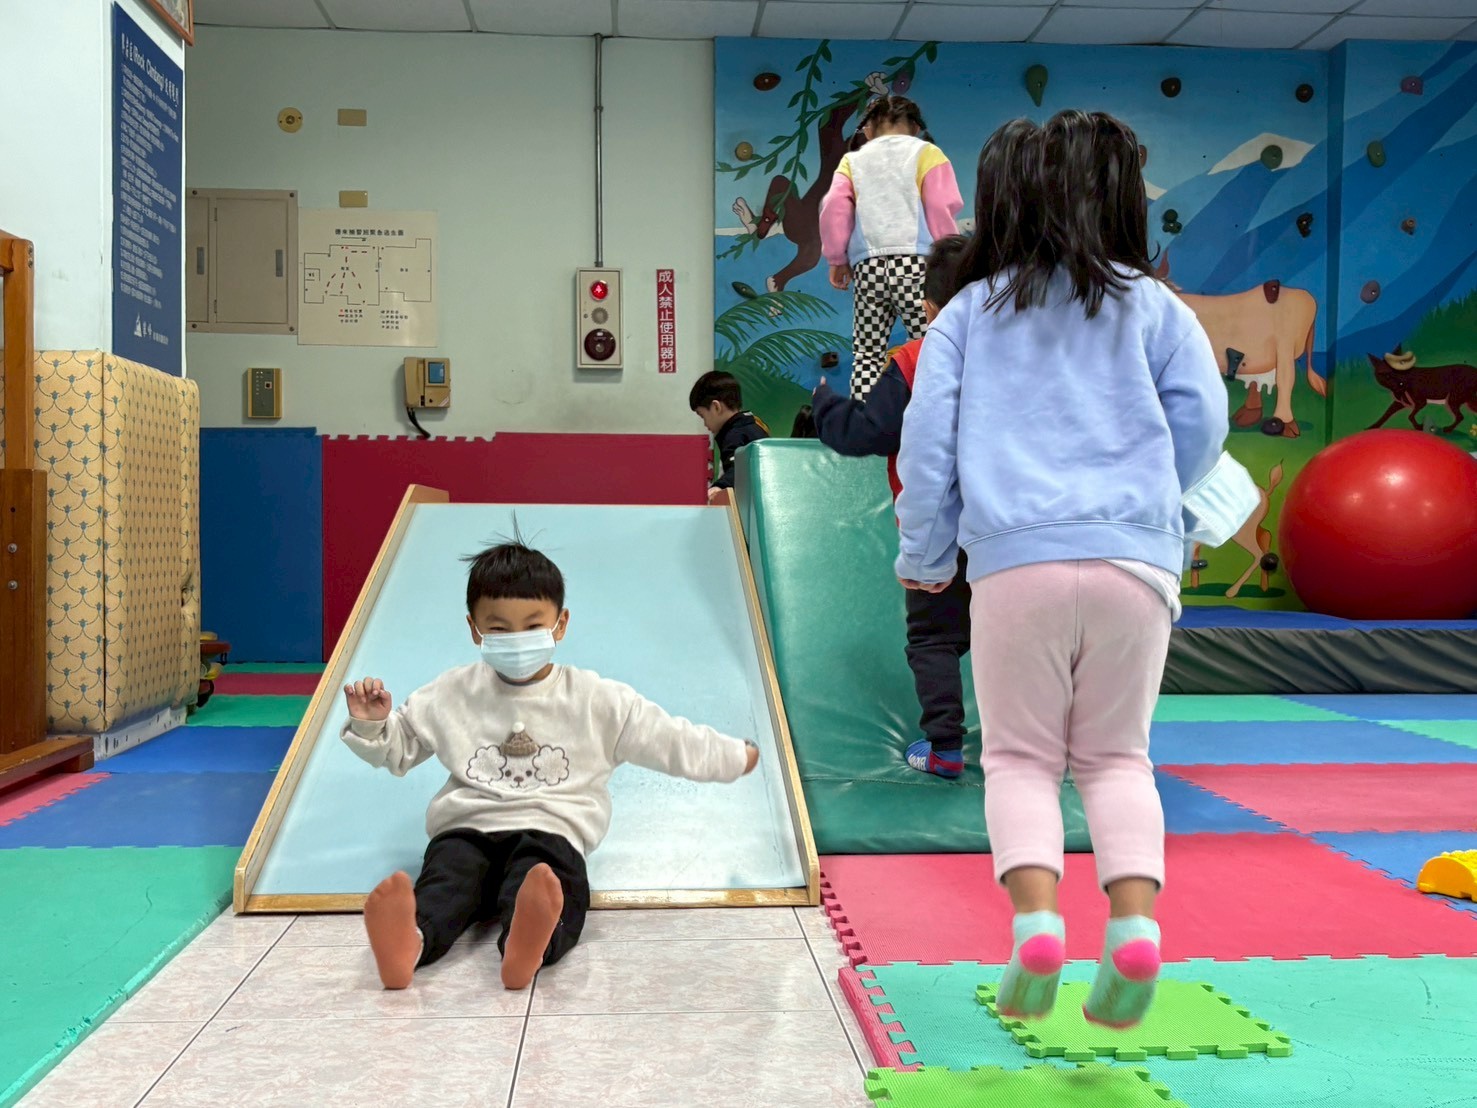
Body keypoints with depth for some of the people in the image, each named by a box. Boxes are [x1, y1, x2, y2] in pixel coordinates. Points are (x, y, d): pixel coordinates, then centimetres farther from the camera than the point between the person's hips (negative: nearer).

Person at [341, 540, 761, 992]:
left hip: (550, 830, -1)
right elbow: (398, 747, 26)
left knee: (547, 879, -38)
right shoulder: (452, 695, 16)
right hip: (466, 827, 2)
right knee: (448, 873, -35)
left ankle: (527, 943, -71)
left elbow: (669, 739, 17)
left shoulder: (595, 701, 11)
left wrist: (735, 757, 19)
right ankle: (409, 941, -66)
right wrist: (369, 724, 6)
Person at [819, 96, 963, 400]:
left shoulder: (853, 161, 17)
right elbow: (942, 209, 0)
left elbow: (834, 210, 4)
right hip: (916, 263, -2)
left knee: (867, 354, 6)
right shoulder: (926, 153, 10)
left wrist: (837, 258, 12)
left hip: (869, 267, 2)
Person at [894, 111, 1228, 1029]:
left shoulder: (969, 313, 11)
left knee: (1020, 754, 11)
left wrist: (924, 556, 17)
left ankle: (1036, 920, -9)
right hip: (1137, 560, 1)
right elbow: (1204, 423, 4)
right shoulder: (1153, 308, 11)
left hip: (1015, 562, -1)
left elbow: (926, 441, 6)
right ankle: (1136, 922, -6)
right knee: (1117, 755, 13)